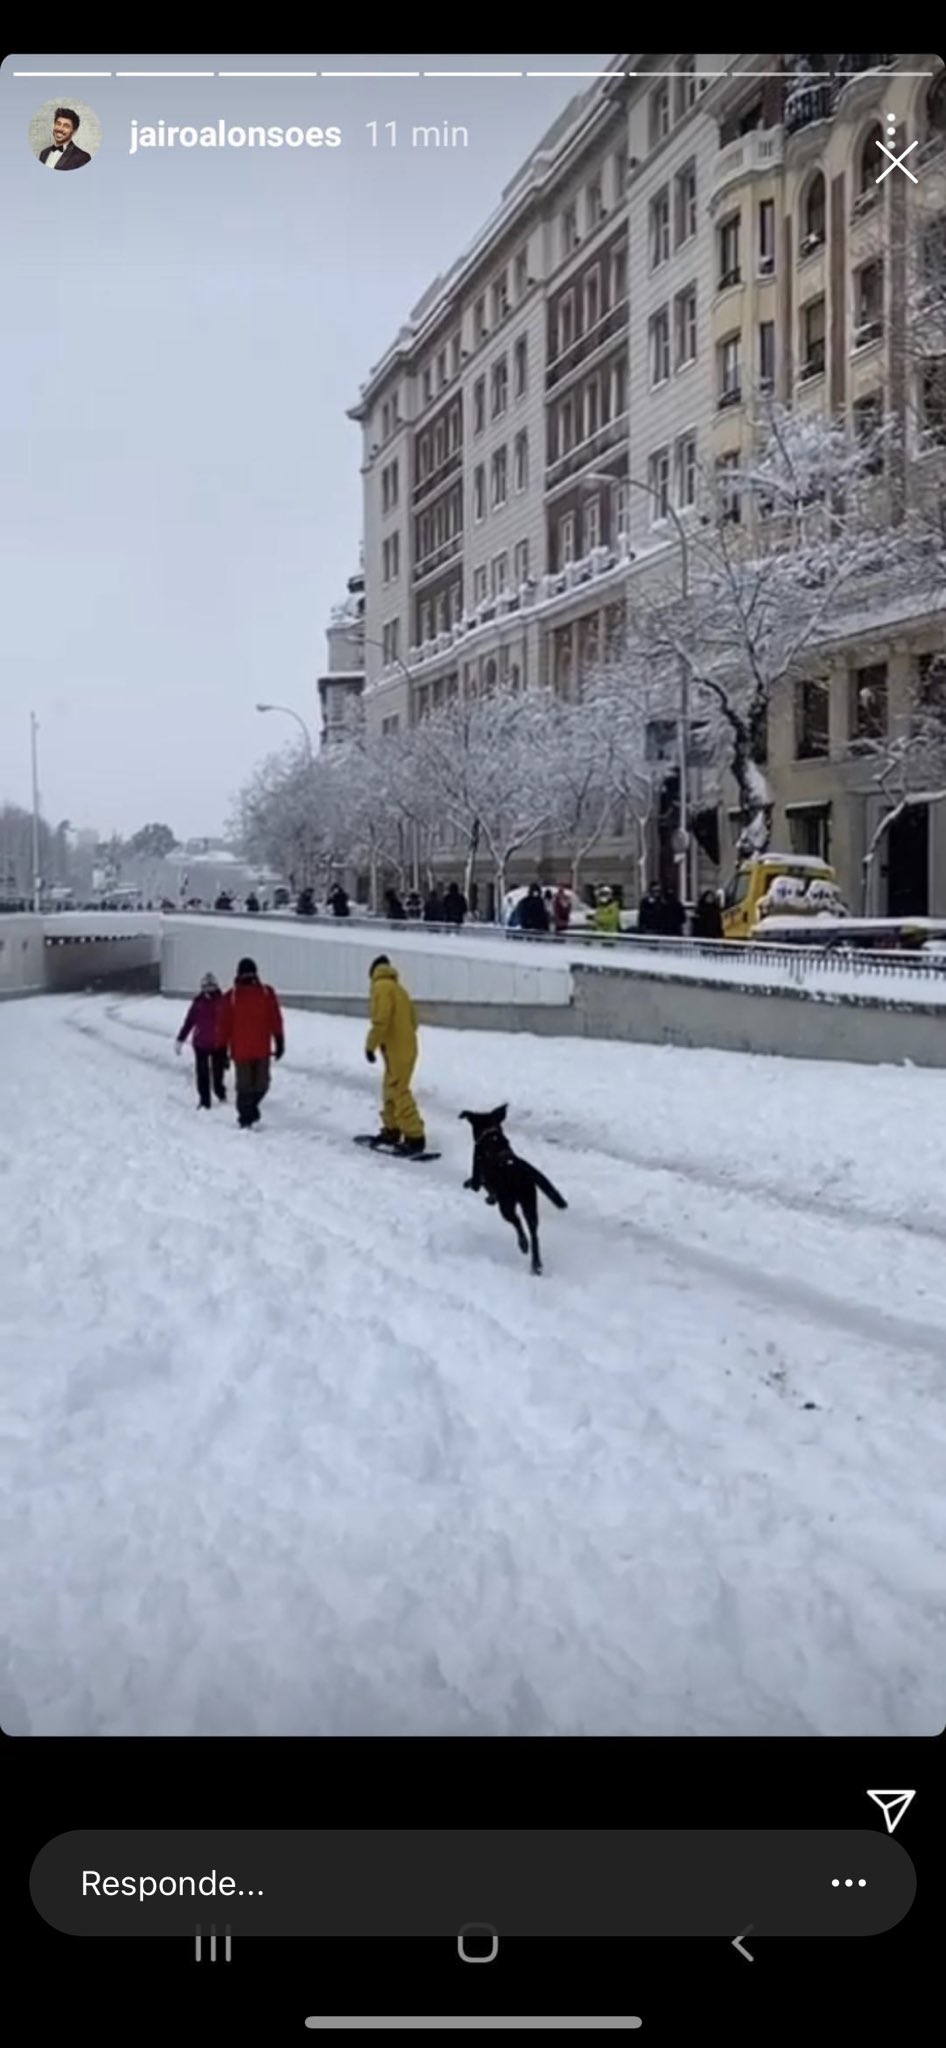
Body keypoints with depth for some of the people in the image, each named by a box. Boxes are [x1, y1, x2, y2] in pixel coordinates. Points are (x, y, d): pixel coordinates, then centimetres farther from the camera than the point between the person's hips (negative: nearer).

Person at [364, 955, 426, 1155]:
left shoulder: (382, 986, -8)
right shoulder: (397, 987, 19)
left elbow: (381, 1020, -18)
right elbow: (413, 1019, 19)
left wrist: (371, 1045, -11)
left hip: (396, 1050, -9)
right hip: (405, 1046, 9)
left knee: (399, 1093, -10)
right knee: (390, 1092, 19)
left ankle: (415, 1137, -13)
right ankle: (391, 1131, 27)